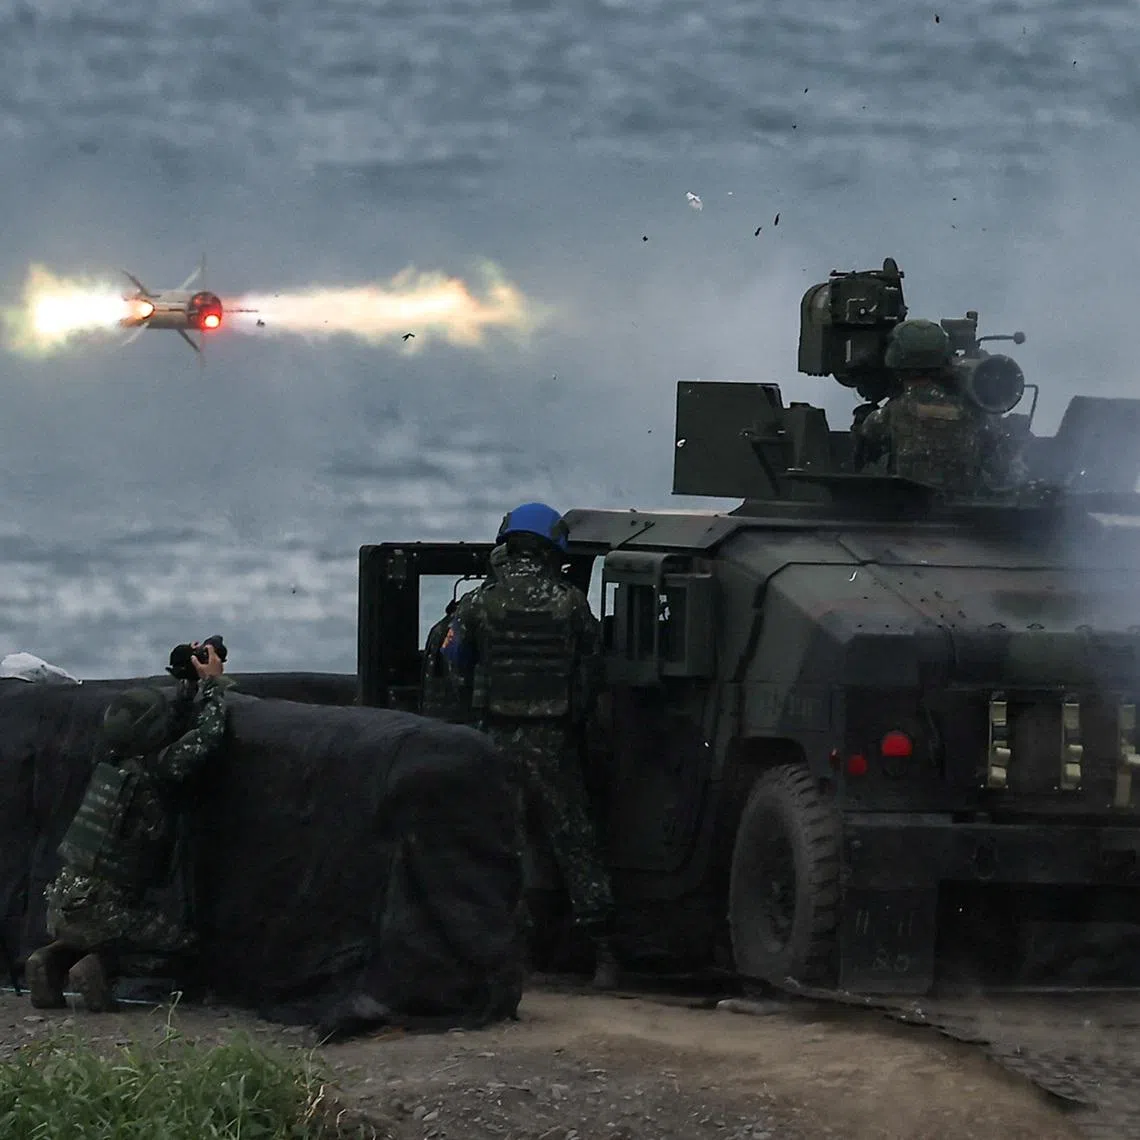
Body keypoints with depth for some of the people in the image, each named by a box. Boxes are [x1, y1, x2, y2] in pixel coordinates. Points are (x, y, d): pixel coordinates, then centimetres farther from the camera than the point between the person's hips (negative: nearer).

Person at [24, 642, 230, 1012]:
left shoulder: (109, 762, 8)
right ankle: (100, 966, -11)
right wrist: (212, 681, 4)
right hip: (99, 908, -7)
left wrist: (194, 682, 26)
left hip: (61, 901, 7)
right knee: (182, 940, 8)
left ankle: (51, 960, 8)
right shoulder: (155, 771, -15)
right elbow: (207, 736, -11)